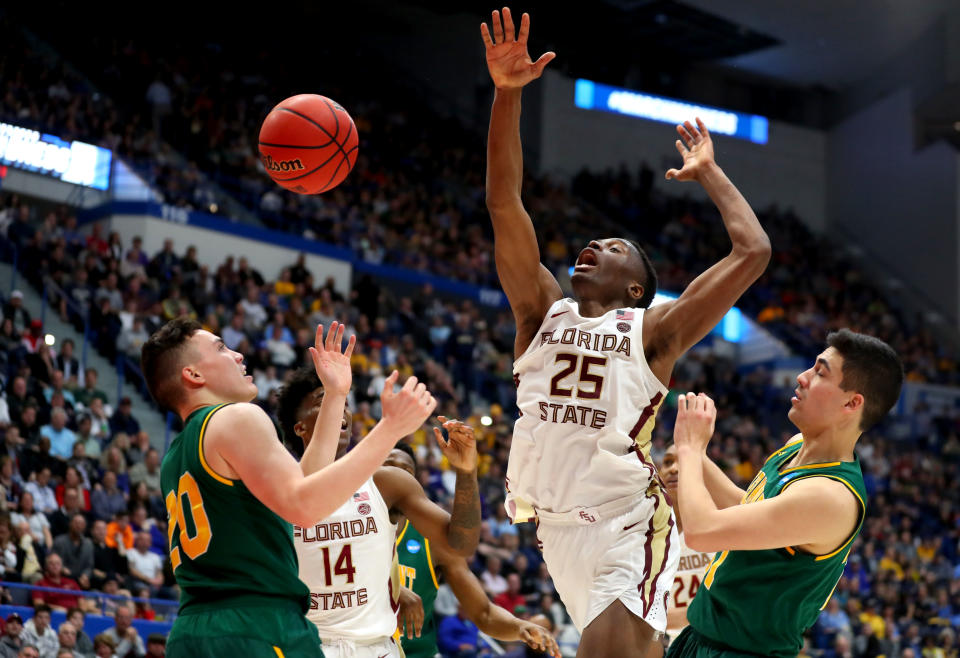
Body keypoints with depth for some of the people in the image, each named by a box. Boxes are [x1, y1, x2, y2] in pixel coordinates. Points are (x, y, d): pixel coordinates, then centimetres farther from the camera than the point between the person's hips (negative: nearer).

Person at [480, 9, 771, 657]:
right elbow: (505, 204, 3)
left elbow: (753, 253, -5)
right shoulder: (543, 313, 12)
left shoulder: (652, 332, 2)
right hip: (559, 530, 5)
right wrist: (507, 94, -5)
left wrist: (708, 173, 9)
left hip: (629, 532, -5)